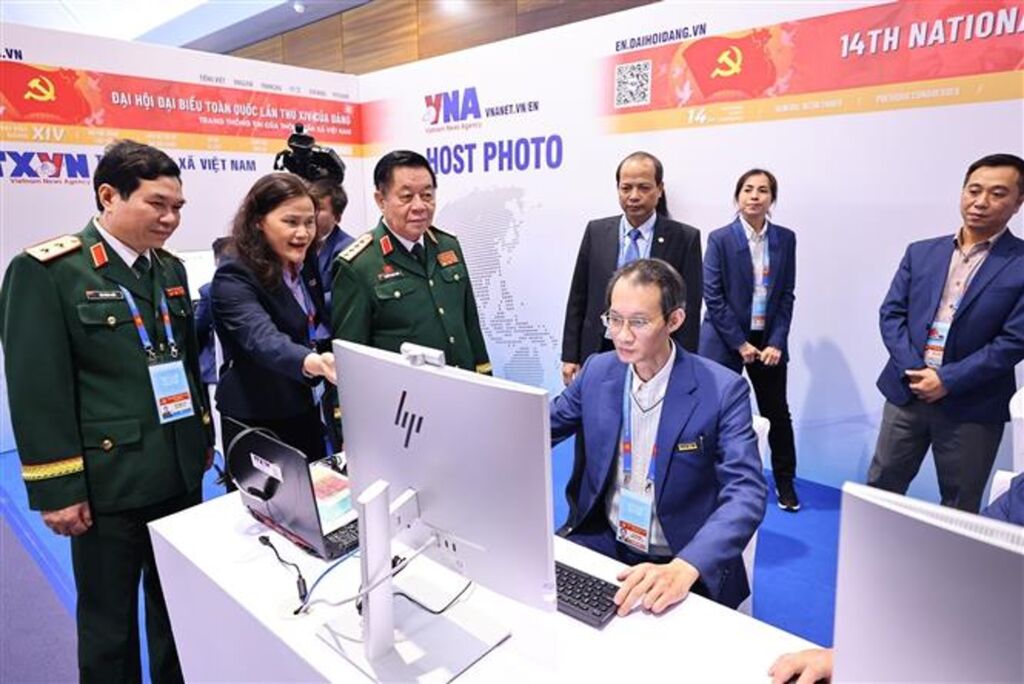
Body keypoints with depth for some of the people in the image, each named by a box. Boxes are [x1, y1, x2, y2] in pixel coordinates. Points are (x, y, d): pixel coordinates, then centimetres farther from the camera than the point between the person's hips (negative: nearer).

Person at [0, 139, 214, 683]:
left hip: (181, 473, 6)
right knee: (109, 621, 13)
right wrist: (57, 488, -14)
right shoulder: (45, 270, -11)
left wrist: (203, 437, 17)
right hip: (108, 481, -6)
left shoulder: (170, 269, 10)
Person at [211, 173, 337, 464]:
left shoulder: (305, 269, 4)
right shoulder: (234, 279, -18)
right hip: (259, 427, -7)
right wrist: (311, 362, -54)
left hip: (308, 417, 7)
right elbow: (262, 339, -37)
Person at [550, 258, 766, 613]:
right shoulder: (597, 371, -2)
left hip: (689, 565, -4)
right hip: (601, 542, 4)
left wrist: (683, 568, -37)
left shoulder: (722, 390, -14)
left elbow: (746, 493, -21)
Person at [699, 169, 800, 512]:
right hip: (725, 341, -3)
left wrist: (776, 342, -7)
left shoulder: (785, 239, 3)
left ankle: (785, 482, 28)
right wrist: (740, 344, -11)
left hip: (769, 340, 3)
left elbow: (787, 295, 4)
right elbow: (713, 296, -9)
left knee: (777, 412, 10)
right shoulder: (720, 239, -6)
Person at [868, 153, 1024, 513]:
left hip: (972, 407, -2)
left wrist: (948, 380, -15)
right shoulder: (920, 252, 7)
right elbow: (891, 313, 3)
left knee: (959, 509, 11)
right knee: (880, 488, 12)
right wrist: (912, 370, -11)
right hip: (907, 392, 3)